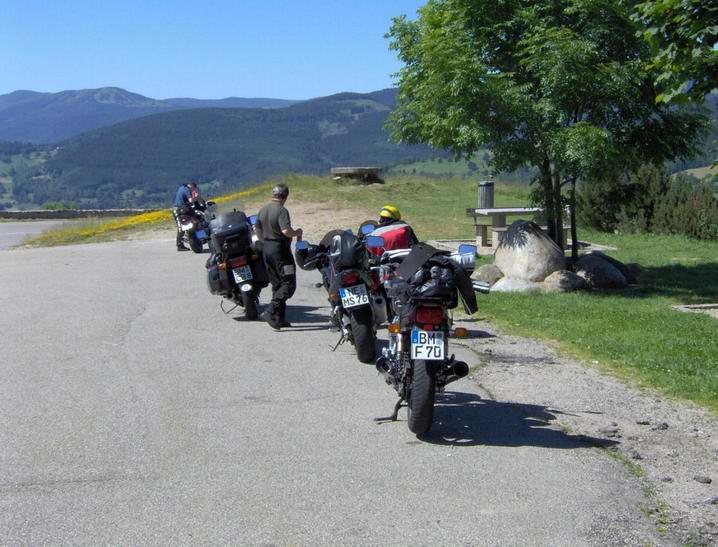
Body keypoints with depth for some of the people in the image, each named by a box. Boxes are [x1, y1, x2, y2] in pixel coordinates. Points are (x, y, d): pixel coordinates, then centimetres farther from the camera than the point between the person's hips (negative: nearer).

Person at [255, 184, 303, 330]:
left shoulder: (263, 210, 9)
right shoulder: (281, 211, -16)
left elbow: (257, 228, 19)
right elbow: (286, 231, -27)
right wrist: (297, 233, -9)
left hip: (266, 248, 9)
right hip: (280, 249, -9)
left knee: (276, 284, 15)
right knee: (289, 284, -6)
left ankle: (279, 318, 16)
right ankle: (270, 312, -18)